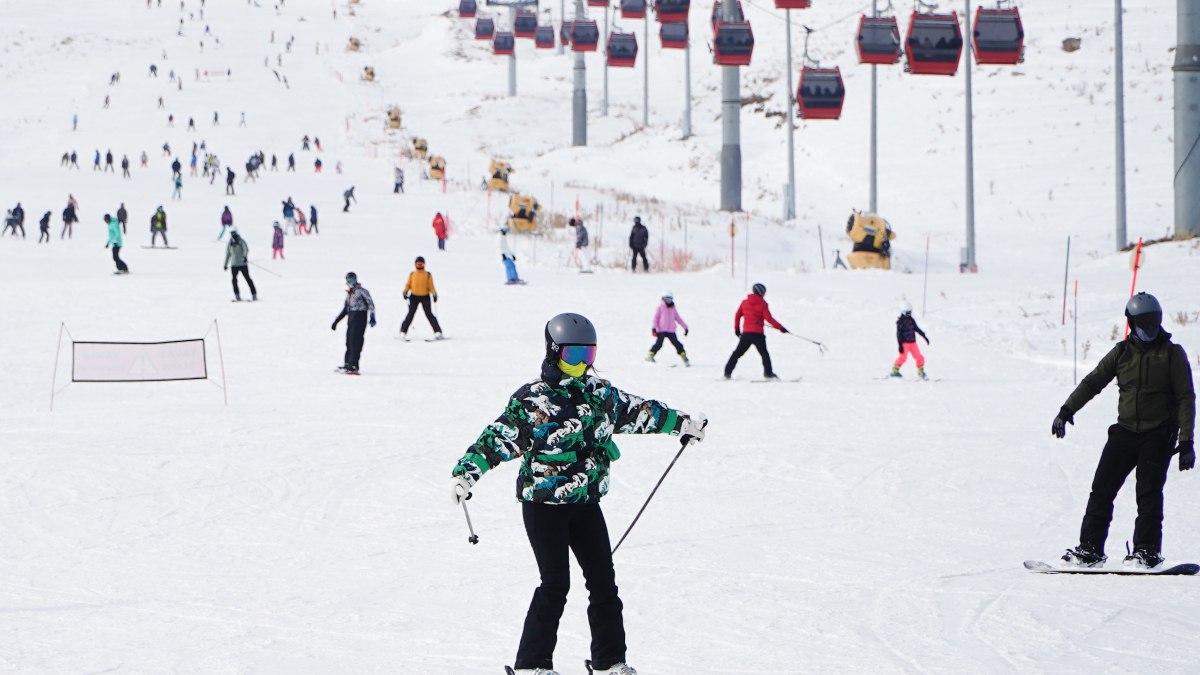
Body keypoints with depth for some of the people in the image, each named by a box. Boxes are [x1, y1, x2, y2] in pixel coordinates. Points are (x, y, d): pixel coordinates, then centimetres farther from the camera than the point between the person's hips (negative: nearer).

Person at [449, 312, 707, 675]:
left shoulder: (600, 393, 8)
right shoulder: (532, 399, -10)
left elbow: (637, 410, 24)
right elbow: (498, 437, -15)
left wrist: (681, 423, 32)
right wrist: (465, 471, -28)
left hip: (586, 502, 6)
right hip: (543, 505, -6)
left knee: (604, 581, 6)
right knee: (555, 584, -9)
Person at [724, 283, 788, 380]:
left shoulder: (745, 303, 7)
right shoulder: (762, 304, -6)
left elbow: (737, 316, 12)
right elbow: (768, 318, -12)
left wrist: (737, 329, 24)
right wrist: (780, 328, -9)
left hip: (746, 333, 4)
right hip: (758, 334, -4)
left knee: (737, 353, 12)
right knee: (764, 354, 3)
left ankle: (727, 373, 9)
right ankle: (768, 373, -10)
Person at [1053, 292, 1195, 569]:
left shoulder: (1172, 354, 1)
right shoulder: (1122, 352, 9)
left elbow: (1186, 398, -1)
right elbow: (1093, 382, 10)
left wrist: (1186, 441, -7)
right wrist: (1067, 410, -3)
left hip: (1159, 434, -3)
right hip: (1125, 430, 3)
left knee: (1148, 492, -11)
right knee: (1102, 488, -3)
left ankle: (1147, 551, -4)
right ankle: (1090, 548, 1)